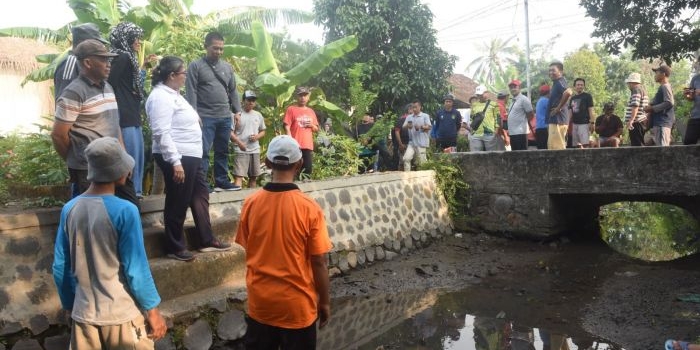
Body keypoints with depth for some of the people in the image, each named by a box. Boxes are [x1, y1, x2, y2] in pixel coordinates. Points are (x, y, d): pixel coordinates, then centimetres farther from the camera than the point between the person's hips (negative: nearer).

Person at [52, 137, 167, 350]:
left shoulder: (69, 209, -3)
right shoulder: (124, 211, -19)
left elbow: (61, 268, 4)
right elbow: (136, 269, -16)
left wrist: (70, 305, 18)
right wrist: (153, 311, -6)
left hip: (84, 314, 5)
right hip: (122, 315, -5)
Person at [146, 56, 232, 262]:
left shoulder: (173, 94, 16)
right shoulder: (160, 97, -16)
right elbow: (161, 133, -24)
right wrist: (175, 162, -27)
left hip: (191, 156, 11)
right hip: (178, 158, -11)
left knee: (200, 195, 15)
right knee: (178, 203, 0)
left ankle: (207, 241, 25)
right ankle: (174, 248, 14)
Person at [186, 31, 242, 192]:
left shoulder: (227, 67, 14)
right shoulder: (196, 66, -1)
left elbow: (233, 91, 16)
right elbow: (191, 92, -7)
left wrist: (237, 110, 8)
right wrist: (194, 114, -14)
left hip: (225, 117, 5)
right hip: (205, 117, -5)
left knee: (222, 152, 11)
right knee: (203, 151, -5)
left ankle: (222, 182, 20)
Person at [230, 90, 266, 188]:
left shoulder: (258, 115, 10)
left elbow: (263, 131, 17)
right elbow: (231, 132, -6)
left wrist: (257, 136, -5)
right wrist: (239, 142, -20)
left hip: (255, 150, 5)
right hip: (241, 150, -5)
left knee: (253, 176, 12)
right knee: (238, 175, -12)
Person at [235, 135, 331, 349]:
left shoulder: (251, 203, -8)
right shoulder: (309, 208, -18)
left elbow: (247, 252, 4)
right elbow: (319, 262, -13)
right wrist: (325, 302, 0)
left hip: (260, 302, 3)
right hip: (297, 305, -3)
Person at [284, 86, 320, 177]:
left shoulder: (311, 111, 16)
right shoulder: (291, 109, 2)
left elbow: (316, 129, 22)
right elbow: (287, 126, -5)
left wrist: (312, 125, -1)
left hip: (308, 145, 5)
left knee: (308, 169, 4)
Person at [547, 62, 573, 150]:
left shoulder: (559, 82, -11)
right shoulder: (556, 83, 19)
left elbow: (568, 92, -32)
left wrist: (559, 108, -22)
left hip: (557, 120, -10)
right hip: (554, 120, 10)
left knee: (556, 148, -10)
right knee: (553, 146, 12)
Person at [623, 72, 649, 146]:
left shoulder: (636, 90, -11)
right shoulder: (642, 89, 21)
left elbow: (635, 106, -23)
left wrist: (631, 120, -31)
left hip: (637, 123, -10)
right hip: (642, 121, 10)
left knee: (637, 145, -11)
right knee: (640, 144, 12)